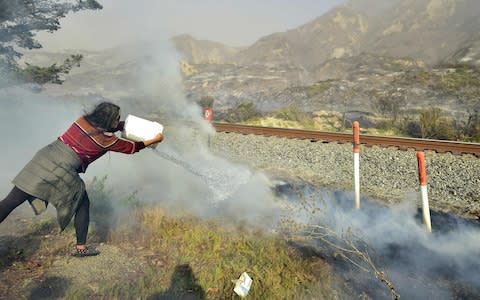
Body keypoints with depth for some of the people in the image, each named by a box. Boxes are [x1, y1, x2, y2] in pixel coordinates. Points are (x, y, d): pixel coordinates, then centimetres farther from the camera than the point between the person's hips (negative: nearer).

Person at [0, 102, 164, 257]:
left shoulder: (83, 120, 11)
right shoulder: (106, 139, -4)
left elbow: (105, 126, 31)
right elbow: (131, 147, 9)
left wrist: (125, 124, 40)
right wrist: (155, 140, 20)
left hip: (45, 157, 6)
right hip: (62, 172, -6)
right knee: (83, 204, 14)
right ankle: (81, 247, 20)